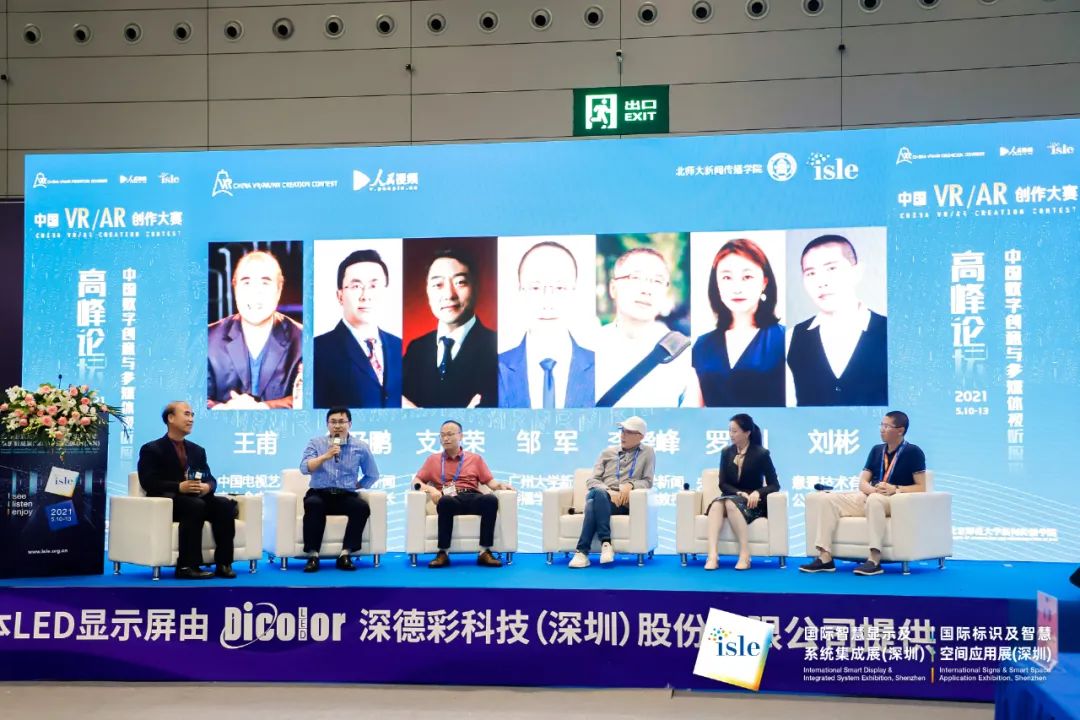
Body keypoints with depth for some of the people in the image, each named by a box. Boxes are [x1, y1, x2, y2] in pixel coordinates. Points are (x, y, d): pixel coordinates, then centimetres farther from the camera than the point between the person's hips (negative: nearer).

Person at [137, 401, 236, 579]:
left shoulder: (197, 450, 22)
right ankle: (187, 565, -35)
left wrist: (207, 487, -11)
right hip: (166, 503, -6)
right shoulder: (151, 449, 3)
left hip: (196, 499, 6)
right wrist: (179, 487, -24)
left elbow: (210, 478, 15)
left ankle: (223, 563, -23)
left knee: (225, 505, -23)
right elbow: (148, 483, -10)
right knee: (195, 505, -36)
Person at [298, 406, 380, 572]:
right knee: (313, 504, -35)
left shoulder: (360, 447, 6)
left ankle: (345, 554, -24)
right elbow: (305, 468, -10)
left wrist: (356, 487, 7)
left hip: (346, 496, 1)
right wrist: (326, 456, -22)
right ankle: (313, 555, -28)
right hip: (319, 494, -1)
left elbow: (372, 475, 16)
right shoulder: (316, 442, 5)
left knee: (362, 507, -30)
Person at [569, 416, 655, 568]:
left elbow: (647, 481, 7)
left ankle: (583, 551, -35)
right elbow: (592, 481, 11)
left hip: (627, 502, -2)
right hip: (603, 498, 3)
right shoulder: (607, 452, 21)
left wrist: (630, 485, -14)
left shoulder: (647, 453, 15)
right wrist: (609, 492, -10)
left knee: (593, 503, -35)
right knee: (598, 492, -37)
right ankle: (605, 542, -38)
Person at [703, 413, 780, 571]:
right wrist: (739, 493, -16)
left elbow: (774, 485, -4)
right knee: (717, 503, -33)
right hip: (731, 498, 3)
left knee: (731, 503, -37)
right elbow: (723, 484, 4)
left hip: (753, 503, -3)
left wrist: (757, 493, -24)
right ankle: (712, 555, -48)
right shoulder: (726, 452, 7)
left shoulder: (761, 454, -4)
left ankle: (745, 555, -38)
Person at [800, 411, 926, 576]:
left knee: (874, 500, -42)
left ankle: (874, 560, -44)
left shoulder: (913, 452, -2)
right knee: (826, 499, -12)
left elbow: (921, 487, -8)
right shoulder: (876, 450, 16)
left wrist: (895, 489, -22)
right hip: (869, 498, 7)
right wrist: (873, 489, -13)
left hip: (897, 501, -7)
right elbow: (862, 482, 11)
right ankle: (825, 558, -22)